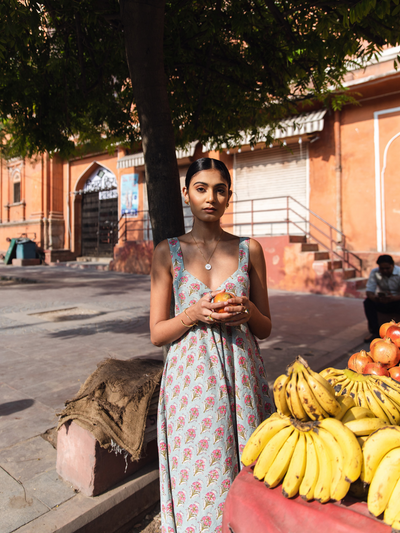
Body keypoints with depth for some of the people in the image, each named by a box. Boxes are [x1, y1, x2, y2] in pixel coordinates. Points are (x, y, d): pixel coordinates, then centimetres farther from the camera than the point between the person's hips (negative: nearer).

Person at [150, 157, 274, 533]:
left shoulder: (249, 249, 3)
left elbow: (265, 329, 8)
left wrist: (246, 310, -13)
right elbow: (157, 333, 1)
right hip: (190, 375, -1)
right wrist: (194, 314, -16)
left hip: (240, 374, 2)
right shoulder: (168, 252, 0)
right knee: (197, 479, 9)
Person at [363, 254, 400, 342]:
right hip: (381, 301, 3)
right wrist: (374, 297, -37)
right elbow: (369, 291, -12)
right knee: (367, 302, -26)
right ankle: (375, 332, -20)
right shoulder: (374, 272, -10)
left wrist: (393, 298, -46)